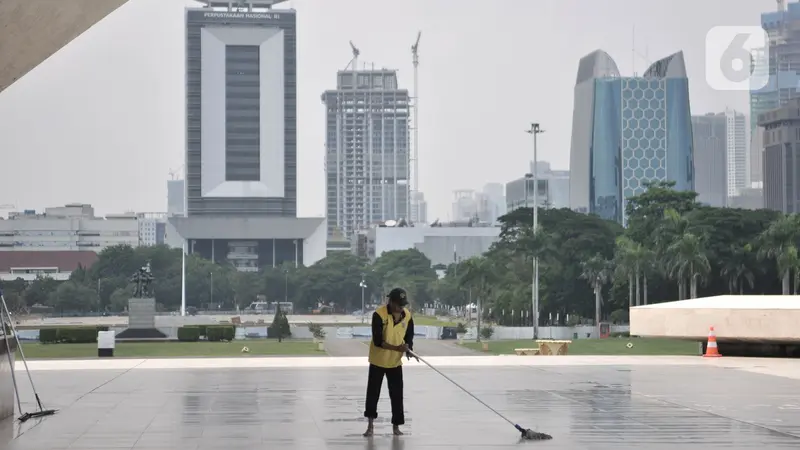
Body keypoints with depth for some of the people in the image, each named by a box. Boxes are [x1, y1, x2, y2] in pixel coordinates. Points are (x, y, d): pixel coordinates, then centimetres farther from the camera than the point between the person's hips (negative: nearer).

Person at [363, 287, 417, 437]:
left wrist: (408, 349, -15)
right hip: (378, 360, -3)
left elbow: (409, 337, 6)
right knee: (373, 392, 4)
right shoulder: (379, 315, -23)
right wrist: (397, 348, -37)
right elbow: (378, 341, -26)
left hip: (395, 362, 3)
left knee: (397, 395, 5)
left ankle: (396, 426, 16)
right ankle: (370, 425, 16)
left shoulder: (407, 315, -7)